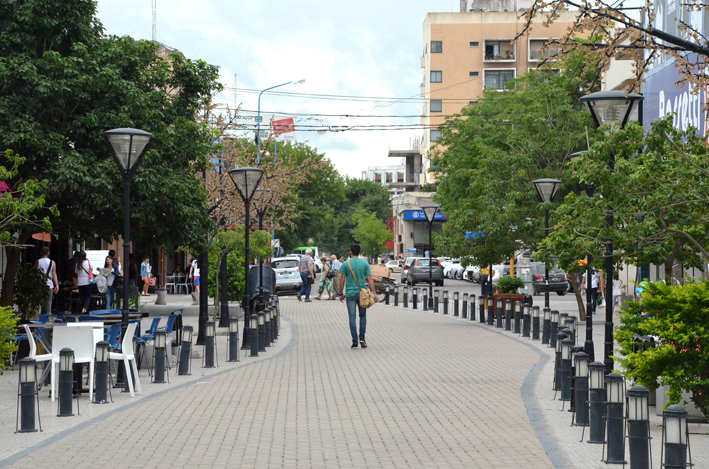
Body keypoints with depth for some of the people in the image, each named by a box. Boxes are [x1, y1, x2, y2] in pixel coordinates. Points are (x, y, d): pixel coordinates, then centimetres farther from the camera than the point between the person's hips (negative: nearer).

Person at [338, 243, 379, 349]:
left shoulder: (346, 264, -2)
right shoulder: (365, 264, 3)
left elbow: (342, 280, -2)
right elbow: (370, 279, -1)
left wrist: (340, 294, 6)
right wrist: (374, 293, -1)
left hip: (350, 294, -1)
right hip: (362, 293, 2)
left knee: (352, 318, 0)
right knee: (363, 316, 16)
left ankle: (355, 342, -3)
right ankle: (362, 338, 6)